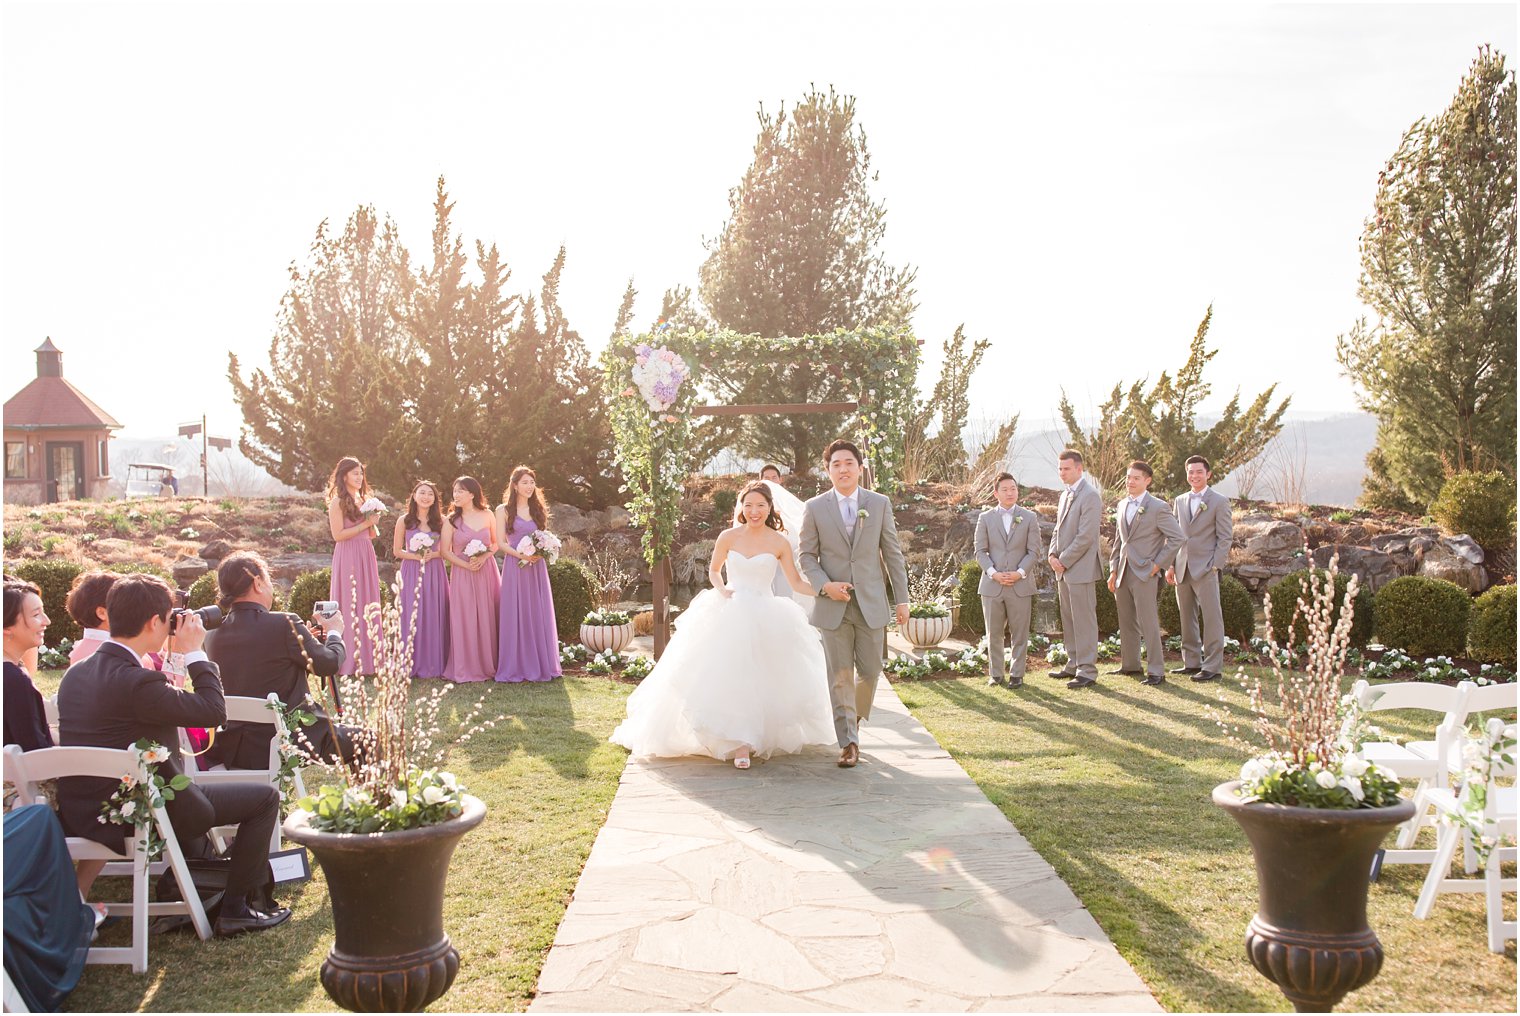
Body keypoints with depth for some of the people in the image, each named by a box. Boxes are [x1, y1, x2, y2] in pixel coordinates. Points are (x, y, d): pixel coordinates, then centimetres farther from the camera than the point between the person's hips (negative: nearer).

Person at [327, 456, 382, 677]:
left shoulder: (364, 500, 16)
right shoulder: (338, 502, -6)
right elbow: (338, 534, -15)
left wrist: (373, 522, 0)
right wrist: (365, 524, -12)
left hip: (366, 557, 7)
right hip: (347, 557, -7)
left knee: (367, 605, 7)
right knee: (349, 607, -3)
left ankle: (366, 658, 12)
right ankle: (349, 661, 3)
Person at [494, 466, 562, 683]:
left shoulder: (539, 509, 15)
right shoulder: (503, 510, 3)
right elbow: (501, 542, -3)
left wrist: (542, 551, -4)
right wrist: (521, 555, -17)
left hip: (537, 568, 4)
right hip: (514, 567, -3)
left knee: (539, 615, 3)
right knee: (515, 615, -3)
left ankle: (540, 664, 11)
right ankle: (515, 667, 2)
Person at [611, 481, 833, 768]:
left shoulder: (779, 542, 1)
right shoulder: (728, 537, 3)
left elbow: (797, 583, 1)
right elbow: (714, 571, 17)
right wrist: (722, 589, -4)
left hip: (764, 618, 0)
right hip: (729, 615, 0)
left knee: (761, 678, -1)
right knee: (731, 677, -12)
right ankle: (741, 744, -12)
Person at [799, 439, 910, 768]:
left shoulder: (880, 504, 4)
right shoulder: (814, 508, 2)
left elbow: (893, 553, 5)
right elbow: (807, 555, 4)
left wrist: (902, 599, 3)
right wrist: (825, 585, -13)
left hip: (871, 603, 1)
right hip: (834, 605, -1)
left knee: (870, 671, 7)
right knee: (840, 676, -1)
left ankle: (855, 717, 36)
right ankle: (848, 743, 7)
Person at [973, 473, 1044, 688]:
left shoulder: (1029, 517, 6)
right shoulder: (985, 518, 7)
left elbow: (1034, 551, 2)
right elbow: (980, 551, 3)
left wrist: (1020, 573, -11)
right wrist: (993, 573, -11)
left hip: (1020, 585, -1)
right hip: (992, 585, 1)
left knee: (1019, 633, 2)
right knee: (993, 634, 6)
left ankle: (1016, 674, 11)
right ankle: (996, 674, 15)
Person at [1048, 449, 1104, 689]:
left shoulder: (1090, 496, -13)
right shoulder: (1065, 495, 16)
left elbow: (1086, 536, -19)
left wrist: (1064, 561, -14)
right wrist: (1053, 555, 5)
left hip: (1080, 568, -9)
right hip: (1063, 569, 9)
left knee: (1084, 620, -5)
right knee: (1068, 620, 14)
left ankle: (1087, 671, -1)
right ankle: (1074, 664, 24)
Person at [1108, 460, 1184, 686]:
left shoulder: (1158, 507, -8)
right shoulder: (1122, 506, 14)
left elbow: (1177, 537, -10)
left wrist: (1158, 564, -12)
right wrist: (1113, 570, 13)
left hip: (1144, 574, -7)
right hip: (1123, 574, 7)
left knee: (1148, 624, -6)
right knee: (1126, 623, 13)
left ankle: (1156, 672, -1)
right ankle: (1130, 665, 25)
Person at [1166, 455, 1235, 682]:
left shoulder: (1219, 501, -1)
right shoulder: (1180, 501, 15)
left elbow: (1225, 537, -4)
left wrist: (1215, 566, -12)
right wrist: (1171, 565, 10)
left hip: (1206, 569, -6)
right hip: (1182, 569, 6)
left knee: (1212, 618, -5)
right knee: (1187, 618, 10)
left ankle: (1213, 666, -2)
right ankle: (1192, 662, 19)